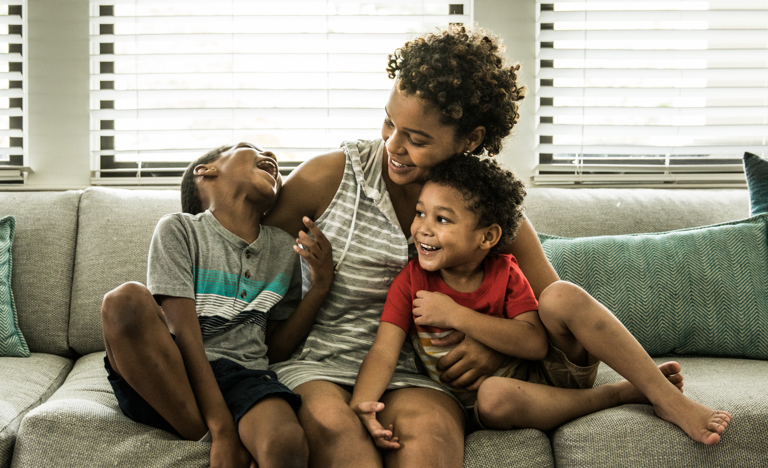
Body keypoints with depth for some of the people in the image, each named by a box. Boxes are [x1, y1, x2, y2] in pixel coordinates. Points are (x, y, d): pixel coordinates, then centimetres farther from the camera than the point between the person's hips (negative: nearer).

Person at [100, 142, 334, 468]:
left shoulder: (284, 249, 16)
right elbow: (185, 337, -9)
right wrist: (221, 431, -18)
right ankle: (207, 437, -20)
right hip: (164, 377, 1)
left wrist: (321, 285, 4)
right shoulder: (179, 229, 1)